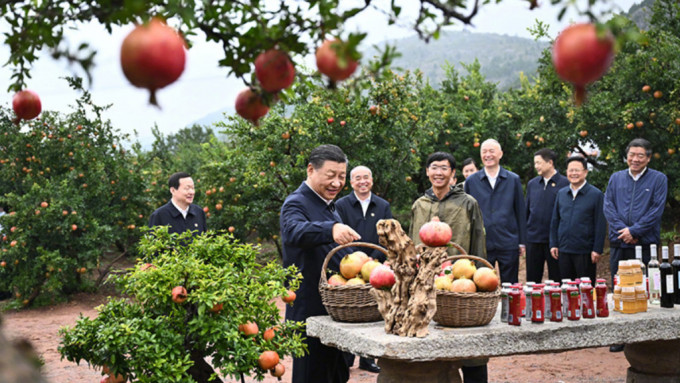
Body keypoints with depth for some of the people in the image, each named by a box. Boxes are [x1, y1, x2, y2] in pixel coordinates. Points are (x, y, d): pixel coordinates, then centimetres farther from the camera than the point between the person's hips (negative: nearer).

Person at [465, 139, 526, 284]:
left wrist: (522, 242, 4)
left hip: (508, 244, 0)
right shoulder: (471, 181, 6)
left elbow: (521, 212, 7)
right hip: (481, 244, 0)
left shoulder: (513, 180, 6)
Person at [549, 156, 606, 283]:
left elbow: (601, 225, -5)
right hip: (563, 251, 4)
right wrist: (553, 244, 9)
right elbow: (555, 221, 15)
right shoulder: (561, 193, 10)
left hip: (585, 252, -4)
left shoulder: (596, 195, -3)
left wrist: (597, 249, -10)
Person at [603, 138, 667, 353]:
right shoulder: (616, 179, 13)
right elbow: (608, 206, 5)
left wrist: (634, 231, -13)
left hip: (646, 245, -3)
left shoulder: (658, 179, 4)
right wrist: (622, 230, -10)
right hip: (619, 244, 3)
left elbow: (657, 210, -5)